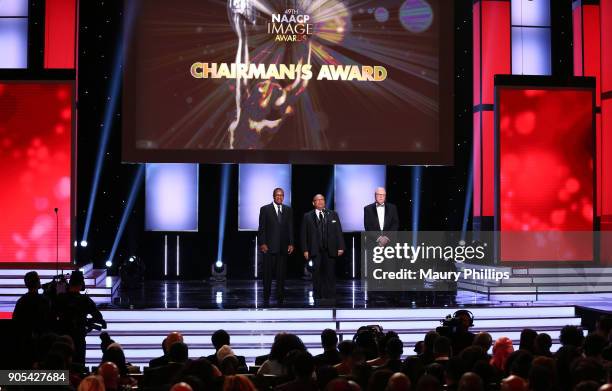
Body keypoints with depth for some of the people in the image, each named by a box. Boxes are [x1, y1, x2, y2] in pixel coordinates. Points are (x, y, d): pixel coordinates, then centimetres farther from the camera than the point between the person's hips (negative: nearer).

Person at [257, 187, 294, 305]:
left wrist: (291, 243, 1)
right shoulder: (265, 209, 2)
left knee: (281, 274, 4)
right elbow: (261, 228, -1)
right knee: (267, 274, 0)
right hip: (269, 247, -3)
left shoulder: (288, 210, 11)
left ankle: (280, 299, 9)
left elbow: (290, 228, 9)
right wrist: (262, 243, -9)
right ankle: (266, 299, 6)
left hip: (283, 247, 3)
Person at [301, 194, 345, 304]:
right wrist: (305, 250, -3)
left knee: (330, 274, 0)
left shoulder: (333, 215, 11)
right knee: (317, 274, 1)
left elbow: (339, 232, 8)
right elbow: (304, 234, 5)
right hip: (315, 251, -1)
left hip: (330, 250, 1)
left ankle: (329, 297, 5)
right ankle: (317, 297, 7)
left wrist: (340, 247, 0)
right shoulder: (308, 216, 7)